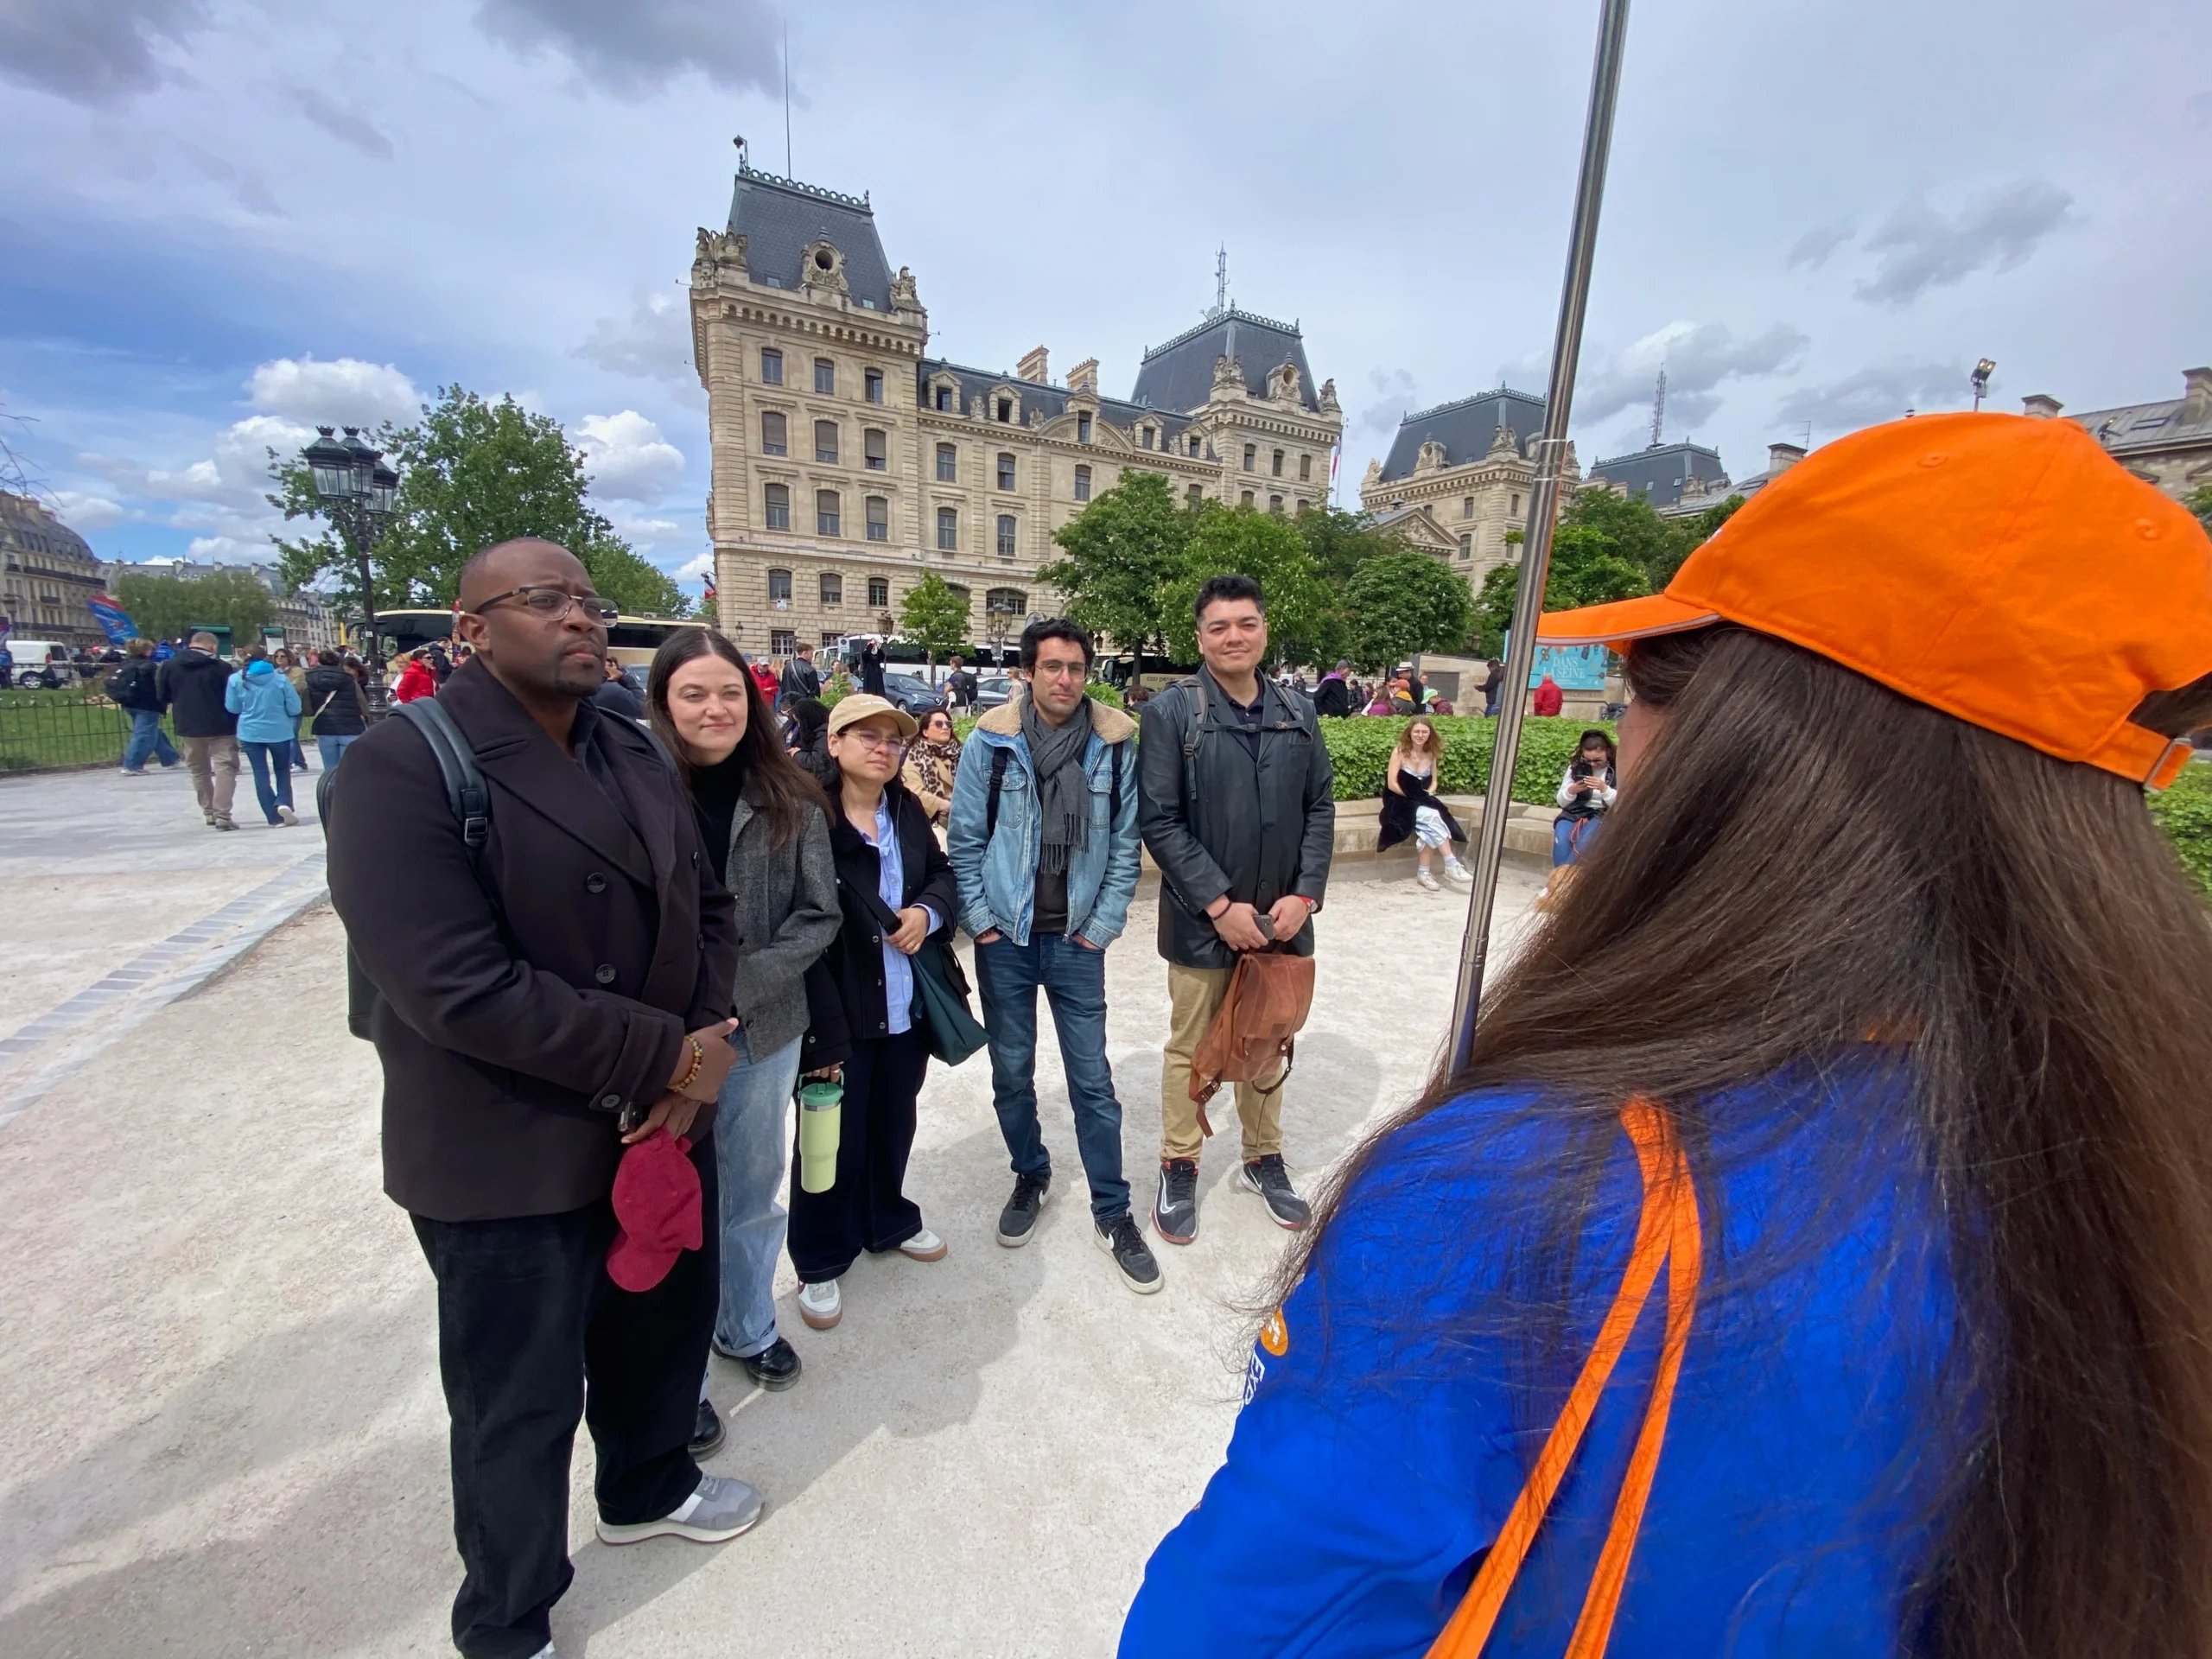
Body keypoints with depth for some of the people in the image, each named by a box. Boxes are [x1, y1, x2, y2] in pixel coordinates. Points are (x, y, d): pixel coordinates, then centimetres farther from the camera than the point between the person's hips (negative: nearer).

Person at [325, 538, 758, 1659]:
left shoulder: (635, 757, 5)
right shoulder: (402, 766, -17)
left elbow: (706, 907, 6)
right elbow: (460, 988, -26)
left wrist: (709, 1044, -10)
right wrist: (665, 1056, -21)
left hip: (664, 1126, 7)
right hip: (511, 1164, -6)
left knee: (667, 1329, 26)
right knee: (520, 1408, 16)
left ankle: (649, 1488, 57)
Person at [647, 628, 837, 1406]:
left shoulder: (790, 801, -4)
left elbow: (819, 915, -4)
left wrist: (739, 986, -13)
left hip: (764, 1033, 3)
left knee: (754, 1194, 21)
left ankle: (747, 1328, 47)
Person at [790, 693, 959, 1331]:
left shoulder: (907, 810, 4)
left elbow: (943, 873, 13)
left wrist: (928, 912, -9)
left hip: (907, 1003, 6)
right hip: (835, 1009, -5)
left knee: (894, 1123, 22)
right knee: (836, 1135, 10)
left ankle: (890, 1222, 46)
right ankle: (820, 1262, 32)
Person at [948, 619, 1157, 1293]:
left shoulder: (1114, 743, -4)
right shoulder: (992, 741, -5)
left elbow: (1125, 843, -1)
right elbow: (965, 839, -1)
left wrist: (1104, 924, -4)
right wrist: (980, 919, -4)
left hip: (1076, 941, 0)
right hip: (1004, 939, 1)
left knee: (1092, 1080, 6)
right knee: (1011, 1073, 14)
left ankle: (1111, 1212, 23)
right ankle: (1031, 1175, 38)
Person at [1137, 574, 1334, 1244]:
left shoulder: (1297, 714, 5)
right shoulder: (1170, 712, -8)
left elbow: (1320, 808, 6)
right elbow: (1158, 820, -13)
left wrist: (1304, 895, -6)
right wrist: (1220, 904, -16)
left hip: (1281, 919, 4)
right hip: (1203, 921, -4)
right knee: (1191, 1049, 12)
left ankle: (1264, 1159, 40)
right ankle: (1179, 1169, 32)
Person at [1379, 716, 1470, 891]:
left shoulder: (1431, 754, 6)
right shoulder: (1400, 751, -9)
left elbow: (1433, 782, 14)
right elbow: (1392, 784, -13)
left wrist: (1427, 794, -7)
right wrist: (1413, 796, -14)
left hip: (1422, 802, 4)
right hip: (1400, 801, -4)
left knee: (1429, 824, -30)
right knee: (1432, 817, -31)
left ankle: (1424, 872, -20)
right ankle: (1451, 864, -26)